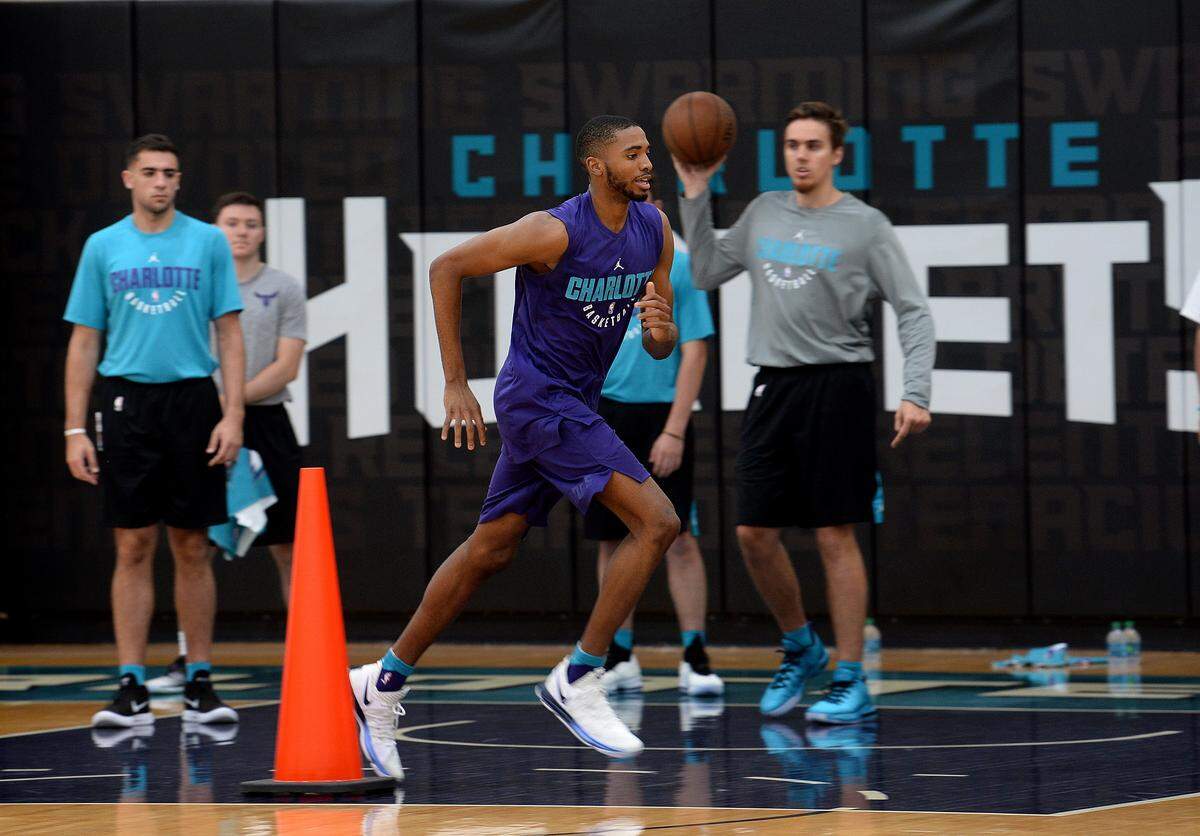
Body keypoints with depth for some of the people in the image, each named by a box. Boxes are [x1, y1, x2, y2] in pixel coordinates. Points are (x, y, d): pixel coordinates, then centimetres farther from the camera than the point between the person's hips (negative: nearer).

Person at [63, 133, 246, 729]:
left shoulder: (207, 243, 5)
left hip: (192, 400, 0)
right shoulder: (103, 247, 7)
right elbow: (84, 343, 8)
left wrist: (233, 414, -6)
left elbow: (229, 334, 5)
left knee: (193, 549, 3)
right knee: (133, 549, -1)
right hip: (127, 401, 0)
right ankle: (131, 690, 0)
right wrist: (75, 430, 1)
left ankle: (199, 686, 8)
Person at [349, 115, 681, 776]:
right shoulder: (554, 232, -19)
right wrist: (455, 384, -12)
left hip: (574, 402, 8)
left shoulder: (655, 231, 2)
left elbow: (661, 347, 9)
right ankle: (578, 679, -12)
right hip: (536, 394, -8)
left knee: (490, 548, 14)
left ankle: (384, 681, 24)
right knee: (657, 521, -17)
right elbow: (446, 267, -12)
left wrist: (660, 330, -17)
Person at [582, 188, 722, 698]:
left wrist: (674, 431, -12)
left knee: (678, 537, -7)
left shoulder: (678, 269, -2)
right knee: (611, 538, 7)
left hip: (659, 416, -4)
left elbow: (694, 352, -5)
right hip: (605, 416, 4)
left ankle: (695, 657, -3)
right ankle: (620, 658, 15)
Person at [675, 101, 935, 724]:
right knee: (754, 532, 4)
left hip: (836, 388, -5)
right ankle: (800, 649, 25)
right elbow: (705, 274, 19)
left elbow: (914, 313, -5)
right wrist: (695, 198, 9)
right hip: (774, 387, 5)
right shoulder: (764, 213, 11)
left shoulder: (865, 226, -4)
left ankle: (851, 682, 1)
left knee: (835, 536, -5)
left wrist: (915, 393, -16)